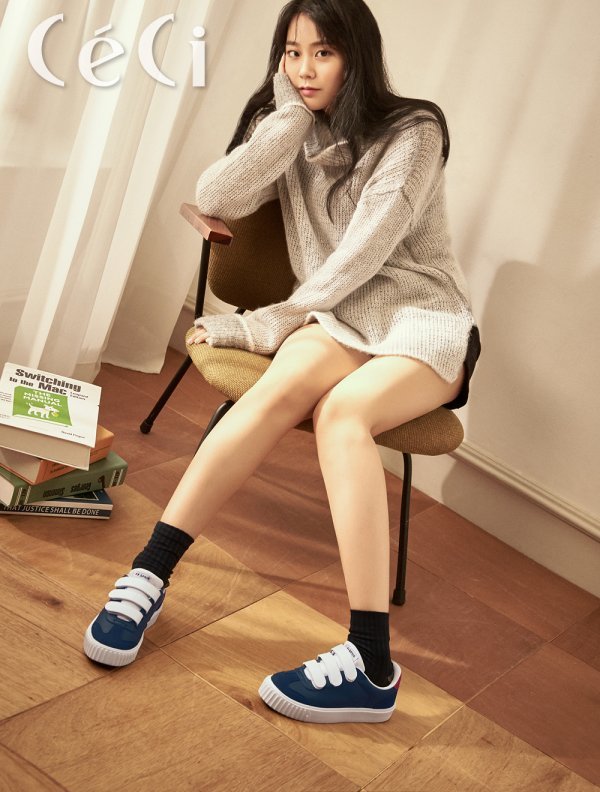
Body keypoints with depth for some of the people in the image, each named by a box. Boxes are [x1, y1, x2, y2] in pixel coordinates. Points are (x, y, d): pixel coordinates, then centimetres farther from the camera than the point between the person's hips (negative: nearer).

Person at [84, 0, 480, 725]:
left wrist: (264, 325, -15)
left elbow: (363, 253, -13)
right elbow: (215, 200, -3)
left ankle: (371, 666, -43)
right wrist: (291, 118, -7)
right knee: (287, 382, -34)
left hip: (423, 319, -3)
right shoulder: (291, 134, 14)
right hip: (339, 315, 3)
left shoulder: (413, 133, -2)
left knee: (341, 407, -36)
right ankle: (148, 573, -40)